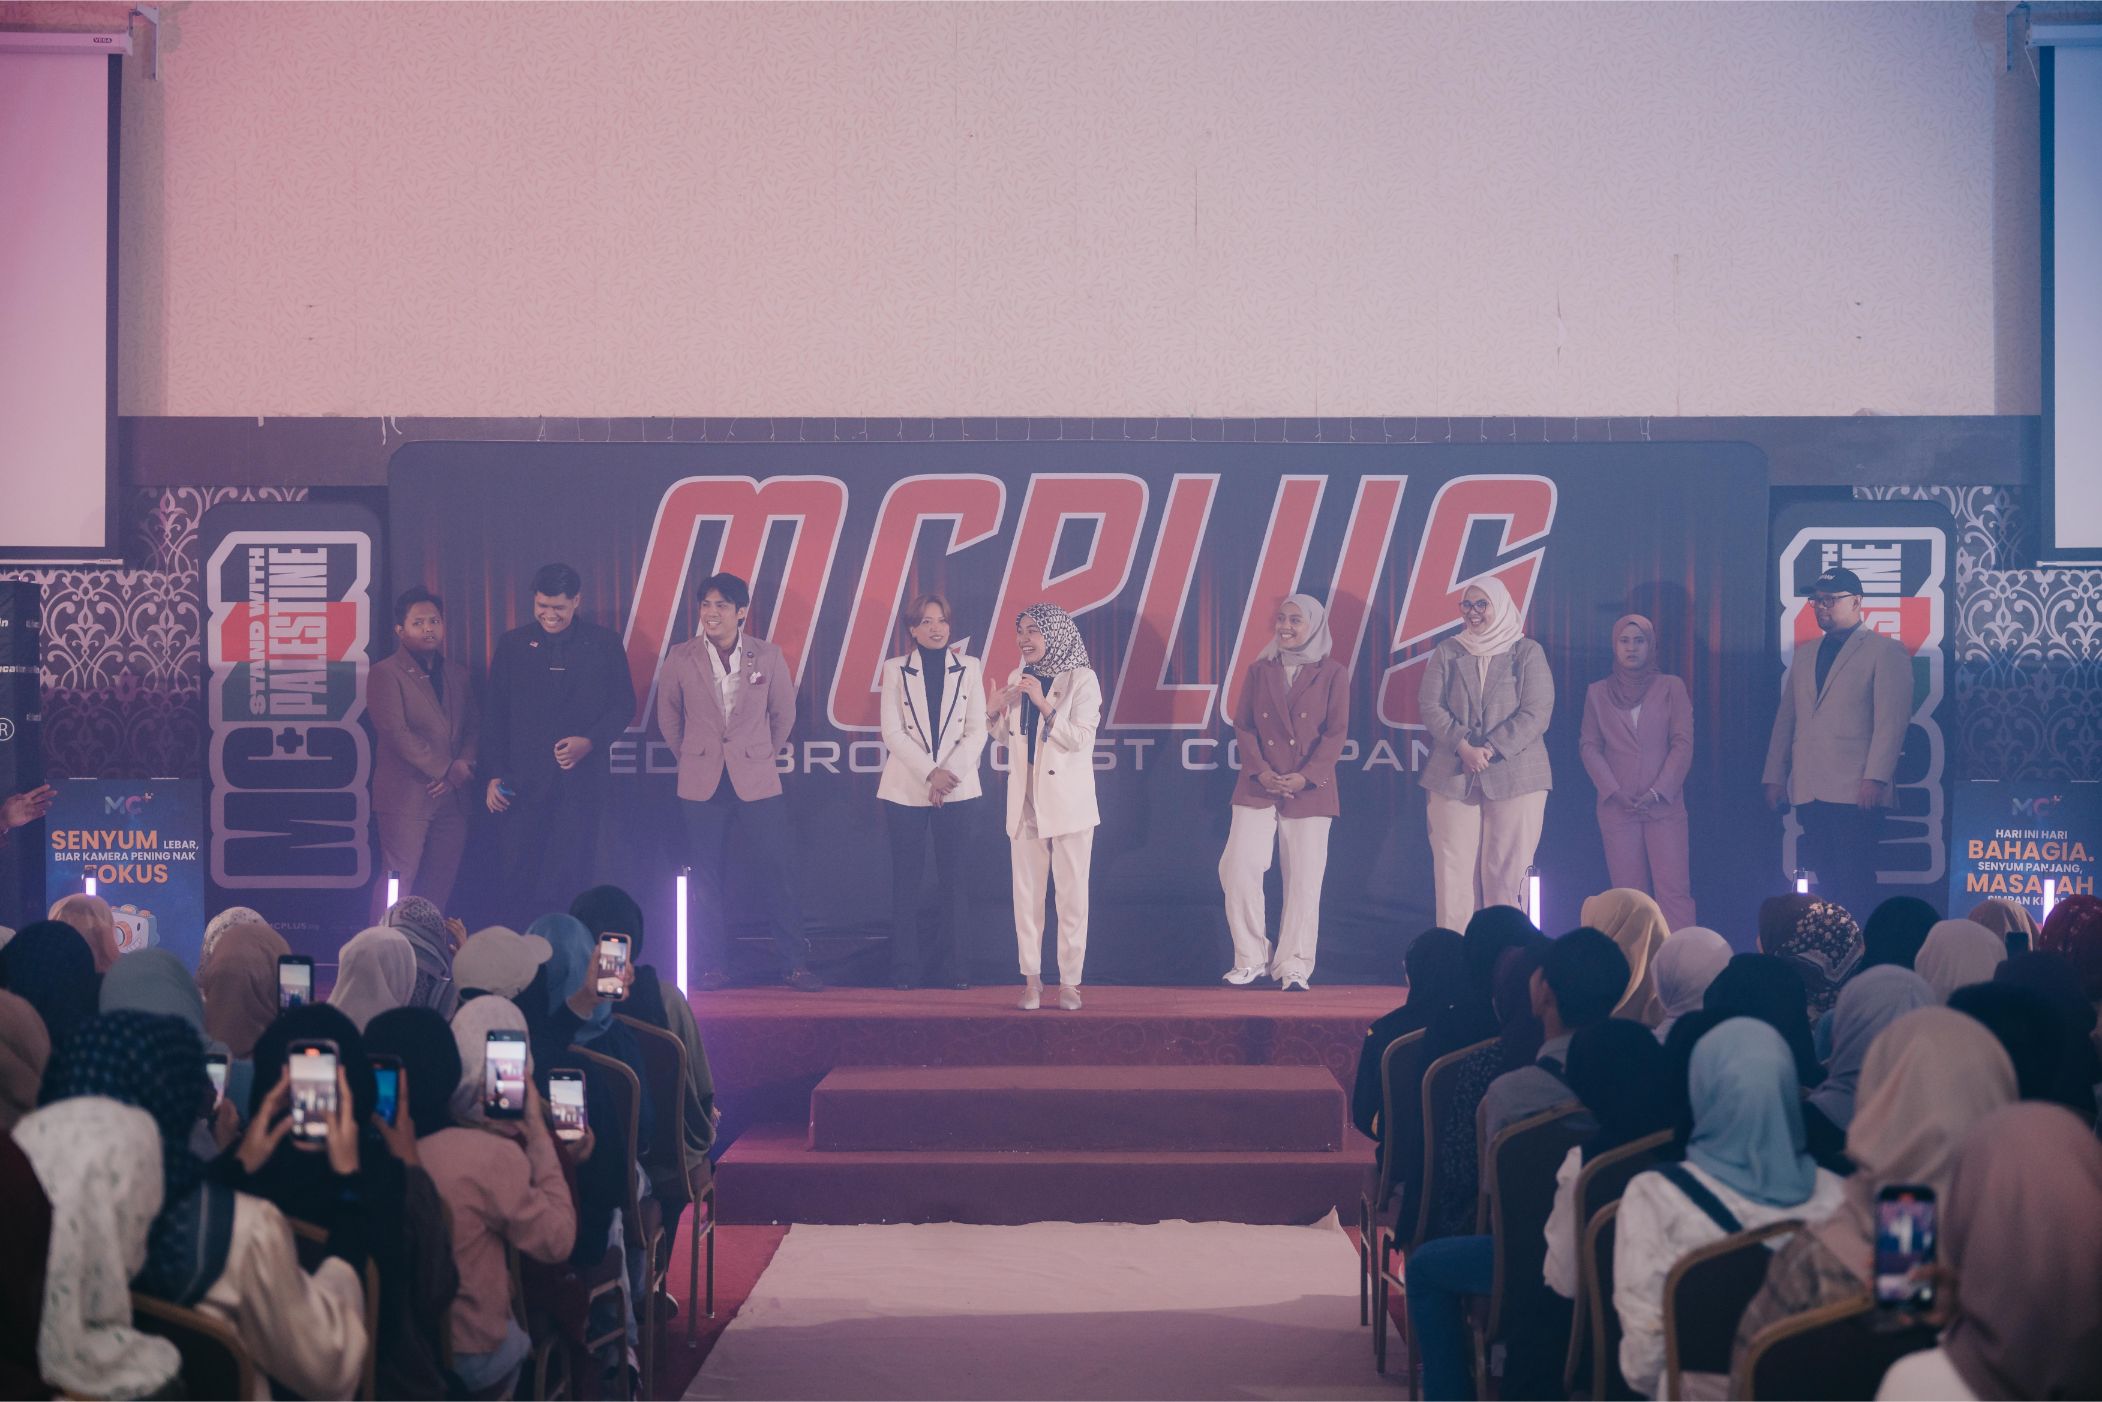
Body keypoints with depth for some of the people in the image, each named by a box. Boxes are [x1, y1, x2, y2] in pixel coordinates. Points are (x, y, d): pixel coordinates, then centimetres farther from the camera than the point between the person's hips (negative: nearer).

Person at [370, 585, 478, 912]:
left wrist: (465, 765, -6)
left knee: (441, 885, 6)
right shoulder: (385, 673, -3)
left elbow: (472, 727, 16)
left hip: (452, 798, 6)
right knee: (399, 884, -8)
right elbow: (396, 733, -12)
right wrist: (447, 771, -13)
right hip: (407, 797, -6)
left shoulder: (456, 673, 17)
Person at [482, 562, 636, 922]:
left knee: (568, 876, -4)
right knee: (518, 877, 0)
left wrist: (591, 742, -12)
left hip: (581, 780, -1)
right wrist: (494, 775, 1)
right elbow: (494, 714, 8)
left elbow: (624, 706, 5)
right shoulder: (513, 644, 7)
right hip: (524, 781, 1)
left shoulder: (604, 643, 5)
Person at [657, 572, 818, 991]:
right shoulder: (681, 658, -1)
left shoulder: (767, 656, -1)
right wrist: (690, 757, 12)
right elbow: (668, 715, 12)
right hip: (701, 783, 0)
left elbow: (784, 713, 11)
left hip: (756, 780, 0)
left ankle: (794, 964, 2)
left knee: (779, 873, -3)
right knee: (709, 880, 4)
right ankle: (714, 968, 11)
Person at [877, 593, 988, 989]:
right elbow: (893, 731, -3)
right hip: (906, 789, 0)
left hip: (958, 790, 0)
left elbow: (977, 731, 1)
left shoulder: (969, 668, 6)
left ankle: (953, 967, 5)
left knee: (954, 879, 1)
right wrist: (930, 773, -13)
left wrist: (950, 773, -12)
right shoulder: (896, 670, 4)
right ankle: (905, 968, 5)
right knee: (905, 879, 0)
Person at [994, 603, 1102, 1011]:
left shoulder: (1081, 679, -6)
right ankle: (1031, 979, 8)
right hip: (1025, 801, 5)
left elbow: (1081, 738, -14)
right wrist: (996, 710, -1)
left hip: (1068, 801, -5)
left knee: (1072, 894, 0)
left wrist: (1044, 704, -21)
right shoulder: (1018, 679, 9)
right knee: (1026, 893, 4)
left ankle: (1069, 981, 5)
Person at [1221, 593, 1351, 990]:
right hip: (1257, 788, 2)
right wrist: (1261, 771, -9)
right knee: (1238, 866, -11)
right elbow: (1243, 725, 6)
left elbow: (1336, 733, -1)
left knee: (1303, 880, -2)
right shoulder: (1259, 670, 10)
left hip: (1309, 790, -2)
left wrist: (1305, 777, -12)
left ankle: (1294, 967, 5)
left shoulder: (1332, 673, 3)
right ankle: (1251, 959, 1)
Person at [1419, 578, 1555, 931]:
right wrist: (1463, 747, -13)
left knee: (1507, 872, -4)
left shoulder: (1527, 652, 4)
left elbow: (1536, 713, -4)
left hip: (1514, 777, -2)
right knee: (1454, 871, -1)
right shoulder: (1447, 652, 12)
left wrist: (1491, 750, -13)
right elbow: (1431, 707, 3)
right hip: (1453, 778, 2)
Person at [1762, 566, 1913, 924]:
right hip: (1810, 793, 6)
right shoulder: (1804, 656, 21)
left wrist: (1875, 778, -16)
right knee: (1826, 885, 4)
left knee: (1854, 886, -8)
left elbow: (1892, 720, -7)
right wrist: (1775, 777, 13)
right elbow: (1785, 720, 21)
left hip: (1856, 793, -6)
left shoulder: (1885, 650, 2)